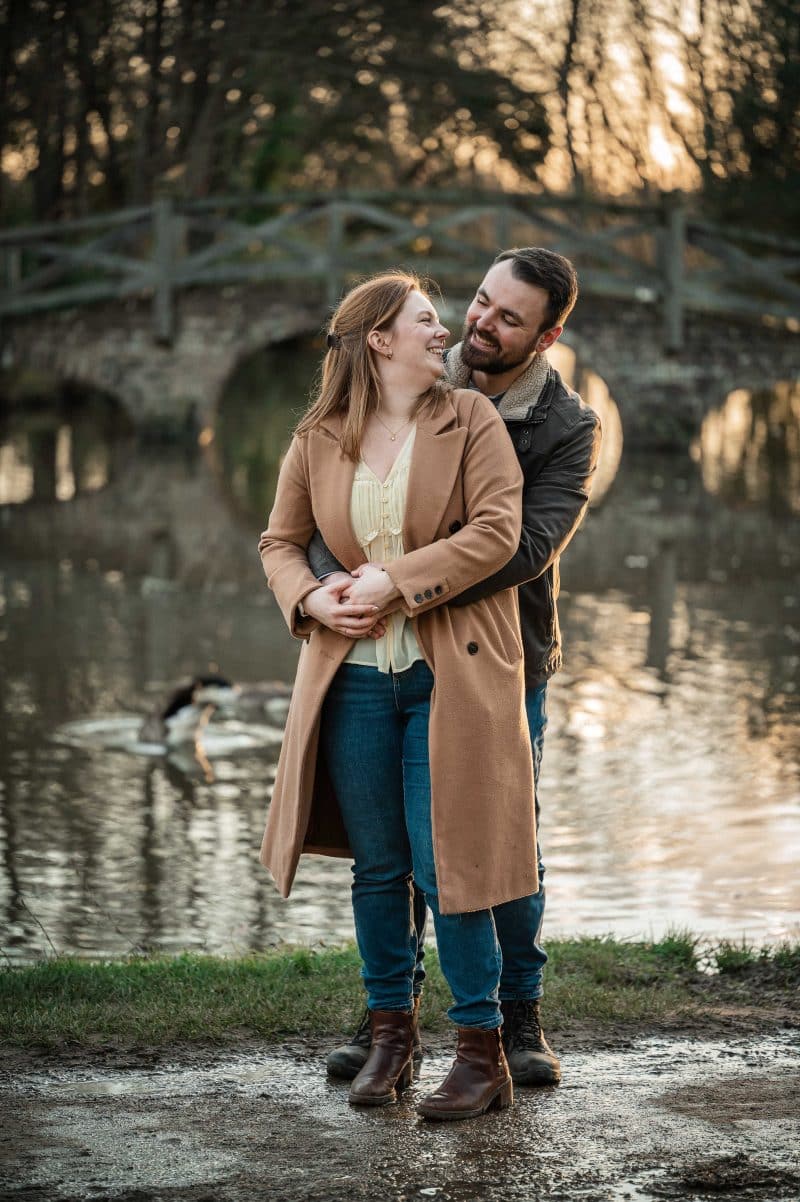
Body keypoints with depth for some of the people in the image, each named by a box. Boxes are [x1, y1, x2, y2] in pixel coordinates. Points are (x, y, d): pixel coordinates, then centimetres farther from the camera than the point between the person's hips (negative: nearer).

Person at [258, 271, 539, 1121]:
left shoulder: (471, 420, -1)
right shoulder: (316, 441, 5)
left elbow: (497, 531, -11)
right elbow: (280, 541, 14)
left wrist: (397, 580, -17)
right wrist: (310, 601, -7)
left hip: (451, 674, -3)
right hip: (355, 675, 3)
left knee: (444, 866, -5)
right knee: (377, 865, 9)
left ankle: (482, 1055, 4)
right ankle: (389, 1034, 23)